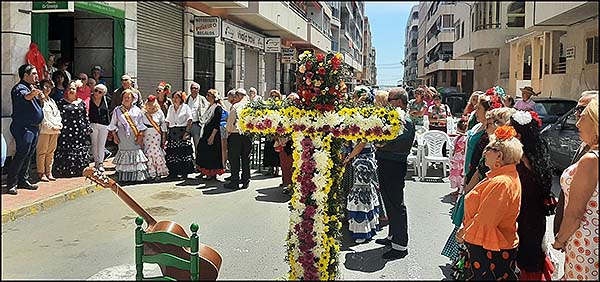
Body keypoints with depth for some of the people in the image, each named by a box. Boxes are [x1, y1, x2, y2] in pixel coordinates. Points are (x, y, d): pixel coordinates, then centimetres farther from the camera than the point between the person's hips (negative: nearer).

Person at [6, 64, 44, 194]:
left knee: (29, 155, 12)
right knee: (21, 154, -11)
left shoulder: (32, 88, 18)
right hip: (23, 128, -9)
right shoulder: (19, 88, -11)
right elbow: (24, 96, -36)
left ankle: (23, 180, 21)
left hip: (34, 127, 9)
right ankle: (11, 184, -6)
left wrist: (39, 95, 13)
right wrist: (32, 93, -58)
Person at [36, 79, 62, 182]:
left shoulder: (52, 101, 21)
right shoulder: (40, 100, -4)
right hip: (44, 130, -7)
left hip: (55, 131, 7)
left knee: (51, 152, 9)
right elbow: (41, 117, -12)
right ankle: (41, 173, -1)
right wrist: (51, 127, -13)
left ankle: (49, 172, 14)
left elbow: (58, 114, 19)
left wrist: (59, 125, 3)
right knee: (42, 152, -5)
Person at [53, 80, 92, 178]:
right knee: (65, 151, -4)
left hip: (80, 131, 2)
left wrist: (88, 128, 9)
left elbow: (86, 117, 13)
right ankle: (65, 170, 1)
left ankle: (79, 170, 10)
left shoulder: (81, 102, 11)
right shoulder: (62, 103, 6)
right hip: (66, 131, -2)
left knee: (80, 150, 3)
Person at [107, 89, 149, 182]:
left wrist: (141, 136, 1)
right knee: (124, 155, -3)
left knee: (136, 154, -3)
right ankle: (124, 176, 1)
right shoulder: (117, 110, 8)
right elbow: (113, 125, 12)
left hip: (135, 138, 1)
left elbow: (141, 125, 10)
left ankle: (137, 176, 1)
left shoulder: (137, 110, 10)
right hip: (123, 138, -1)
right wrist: (115, 136, 3)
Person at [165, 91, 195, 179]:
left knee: (184, 153, -7)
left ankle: (184, 173, -1)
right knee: (172, 153, 1)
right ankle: (173, 172, 9)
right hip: (172, 133, 4)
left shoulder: (185, 107, 3)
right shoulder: (170, 107, 18)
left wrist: (187, 132, -14)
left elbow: (189, 121, -4)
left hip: (182, 132, -4)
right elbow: (167, 121, 18)